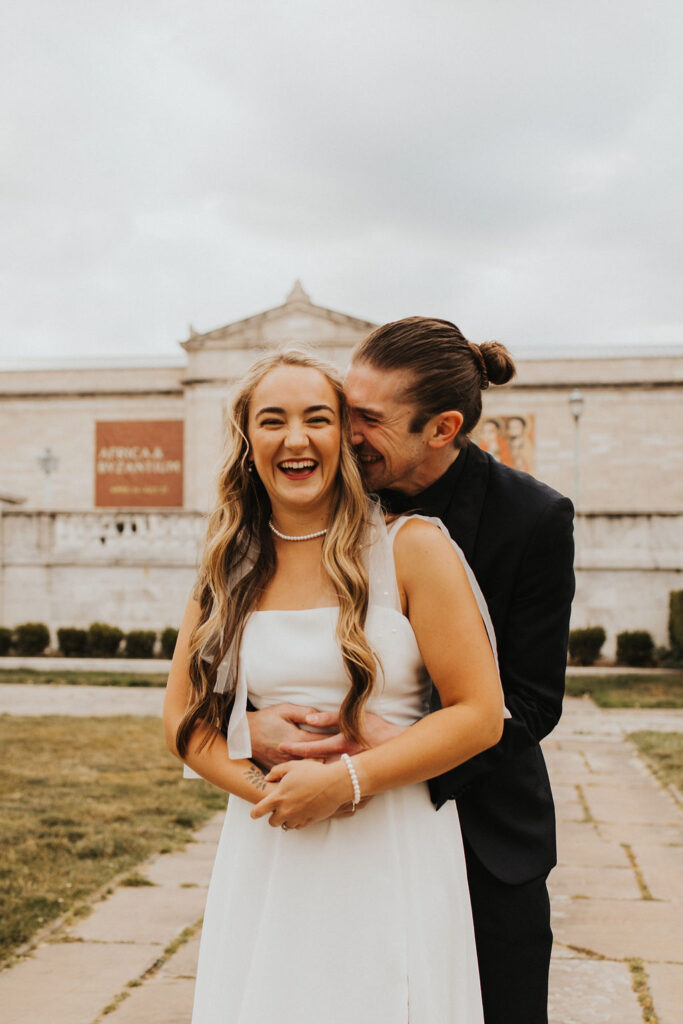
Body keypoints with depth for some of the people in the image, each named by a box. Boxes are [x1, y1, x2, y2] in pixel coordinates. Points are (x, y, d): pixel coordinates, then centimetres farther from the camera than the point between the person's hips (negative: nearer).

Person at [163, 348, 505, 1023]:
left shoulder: (411, 548, -7)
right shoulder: (230, 568, 5)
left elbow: (480, 715, -9)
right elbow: (182, 716, 7)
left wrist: (345, 780, -16)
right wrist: (266, 787, -11)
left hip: (395, 853, -3)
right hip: (264, 854, 3)